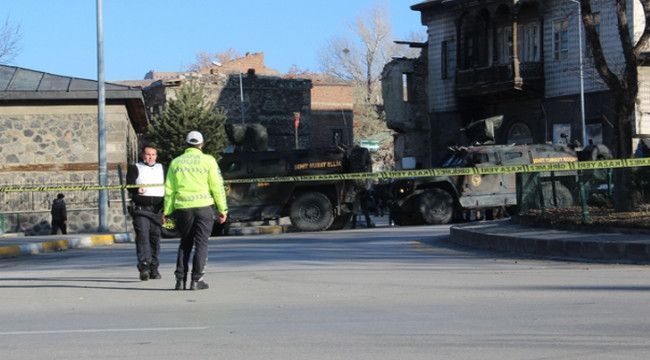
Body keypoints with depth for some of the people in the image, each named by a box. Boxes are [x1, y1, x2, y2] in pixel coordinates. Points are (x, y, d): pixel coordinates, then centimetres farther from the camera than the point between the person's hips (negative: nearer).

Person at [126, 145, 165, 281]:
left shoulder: (161, 169, 19)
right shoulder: (135, 168, 6)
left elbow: (167, 187, 21)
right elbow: (129, 185, -6)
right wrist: (137, 190, -29)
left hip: (157, 209, 4)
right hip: (140, 208, -4)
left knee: (155, 237, 6)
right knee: (142, 236, -15)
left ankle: (154, 268, 14)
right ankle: (144, 267, -22)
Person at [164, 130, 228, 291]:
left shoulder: (176, 162, 9)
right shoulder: (208, 160, 1)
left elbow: (169, 190, 9)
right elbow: (217, 187, -2)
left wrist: (167, 212, 13)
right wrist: (223, 209, 2)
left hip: (182, 208, 3)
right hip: (204, 206, -3)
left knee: (185, 244, 15)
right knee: (201, 243, 3)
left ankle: (180, 279, 8)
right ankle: (196, 280, -2)